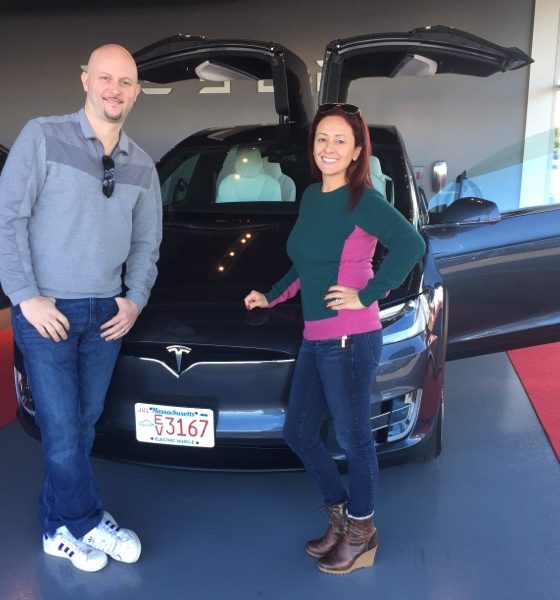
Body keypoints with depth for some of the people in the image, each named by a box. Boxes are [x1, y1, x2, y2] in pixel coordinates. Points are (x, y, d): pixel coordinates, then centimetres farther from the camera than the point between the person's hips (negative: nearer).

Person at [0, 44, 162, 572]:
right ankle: (88, 523, 22)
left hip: (107, 314, 5)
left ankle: (59, 526, 30)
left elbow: (146, 241, 17)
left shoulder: (141, 166, 11)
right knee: (63, 431, 0)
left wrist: (136, 298, 4)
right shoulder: (43, 137, -5)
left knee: (83, 427, 12)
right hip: (46, 312, -4)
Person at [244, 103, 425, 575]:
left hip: (351, 340, -8)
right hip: (314, 339, 8)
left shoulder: (363, 200, -10)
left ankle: (362, 533, 29)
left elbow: (411, 245, -24)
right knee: (299, 435, 15)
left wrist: (367, 295, -22)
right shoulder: (310, 197, 13)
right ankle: (340, 518, 35)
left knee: (353, 438, 6)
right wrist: (271, 297, 21)